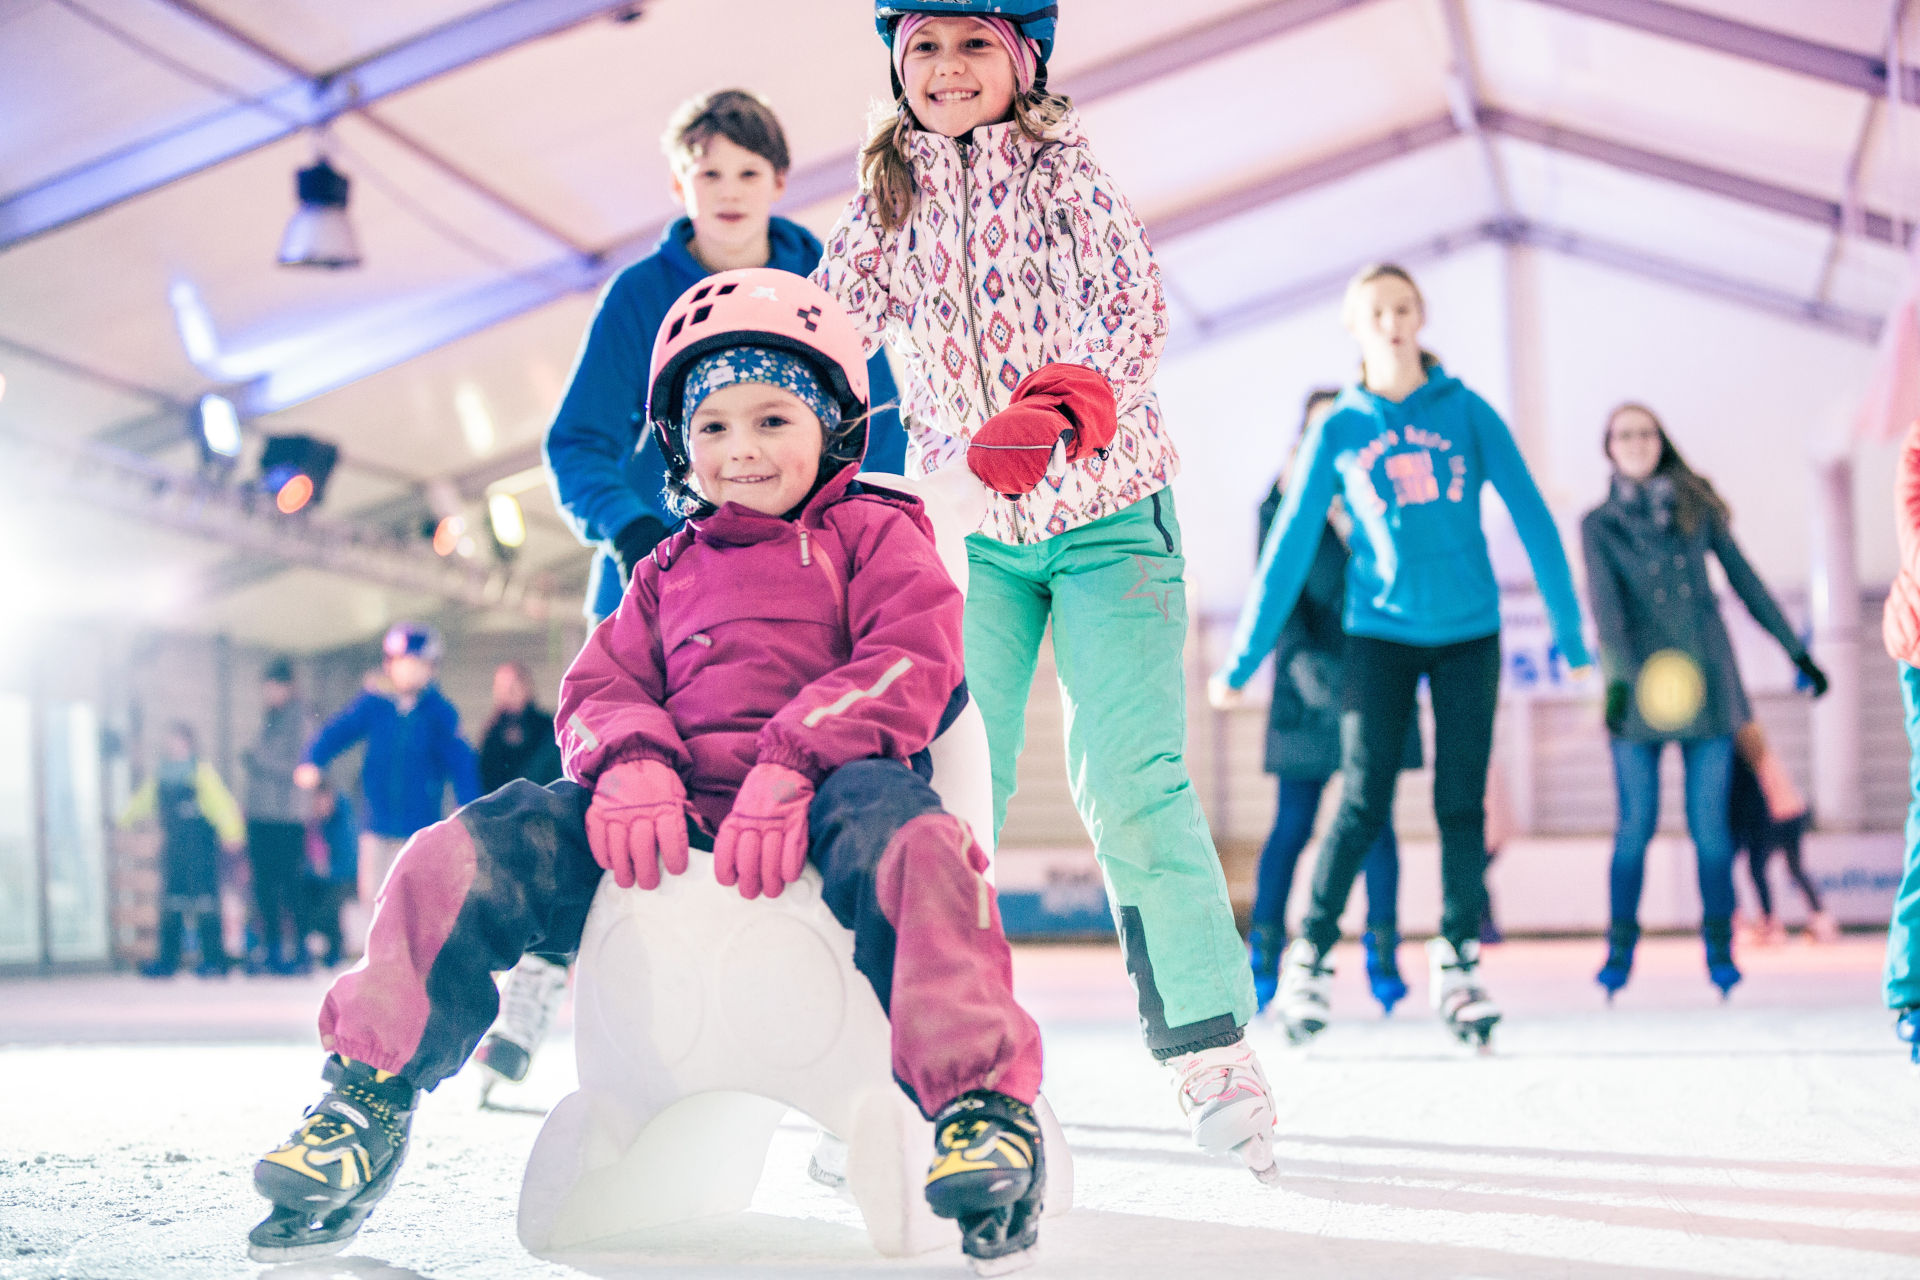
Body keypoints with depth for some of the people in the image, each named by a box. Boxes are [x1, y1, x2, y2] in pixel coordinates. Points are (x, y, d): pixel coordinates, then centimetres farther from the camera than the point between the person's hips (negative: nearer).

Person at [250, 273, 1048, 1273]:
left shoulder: (871, 534, 14)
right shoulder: (667, 574, 28)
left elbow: (909, 661, -4)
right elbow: (600, 685, 18)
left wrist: (792, 765, -21)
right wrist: (630, 762, -10)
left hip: (824, 791, -4)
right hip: (675, 814, 4)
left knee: (904, 839, -42)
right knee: (465, 860, -17)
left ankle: (982, 1100, -39)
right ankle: (371, 1096, -5)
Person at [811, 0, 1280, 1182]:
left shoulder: (1066, 171, -2)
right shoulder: (886, 212, 6)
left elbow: (1137, 315, -15)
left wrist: (1053, 411, -33)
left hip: (1108, 517, -2)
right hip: (971, 533, 3)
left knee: (1133, 783, -13)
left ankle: (1212, 1047, -2)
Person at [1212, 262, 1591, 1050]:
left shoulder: (1466, 413, 2)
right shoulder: (1338, 431, 2)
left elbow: (1530, 515, 1)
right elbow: (1289, 546, 3)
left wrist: (1570, 630, -2)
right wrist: (1242, 659, 2)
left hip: (1468, 633, 1)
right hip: (1379, 635, -1)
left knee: (1462, 806, 1)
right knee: (1363, 806, -8)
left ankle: (1456, 964, 12)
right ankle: (1309, 957, 6)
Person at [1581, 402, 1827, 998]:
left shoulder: (1696, 507, 11)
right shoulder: (1599, 524, 5)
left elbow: (1744, 579, 15)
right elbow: (1605, 600, -9)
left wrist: (1797, 651, 14)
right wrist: (1618, 675, -25)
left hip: (1706, 678, 1)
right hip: (1640, 683, -1)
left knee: (1710, 824, -1)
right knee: (1636, 823, -3)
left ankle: (1720, 949, 10)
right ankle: (1620, 950, 7)